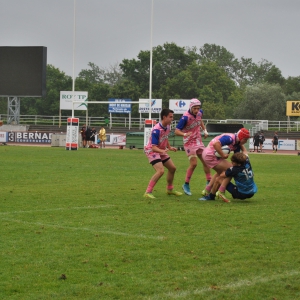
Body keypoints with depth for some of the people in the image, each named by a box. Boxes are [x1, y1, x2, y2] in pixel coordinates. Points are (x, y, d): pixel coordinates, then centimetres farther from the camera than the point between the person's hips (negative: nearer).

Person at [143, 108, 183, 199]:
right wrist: (162, 151, -50)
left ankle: (170, 189, 36)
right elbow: (154, 147, -34)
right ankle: (148, 192, -21)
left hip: (161, 150, 9)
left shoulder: (167, 126, -4)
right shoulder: (156, 130, -30)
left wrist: (169, 147, 22)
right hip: (151, 151, -9)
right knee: (161, 171, -26)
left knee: (172, 168, 16)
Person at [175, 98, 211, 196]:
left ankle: (209, 182, 20)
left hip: (198, 141, 7)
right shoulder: (185, 117, -24)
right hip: (189, 143, -7)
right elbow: (177, 131, -27)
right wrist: (185, 134, -45)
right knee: (193, 164, -13)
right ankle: (186, 185, 2)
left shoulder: (199, 113, -3)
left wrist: (204, 130, 13)